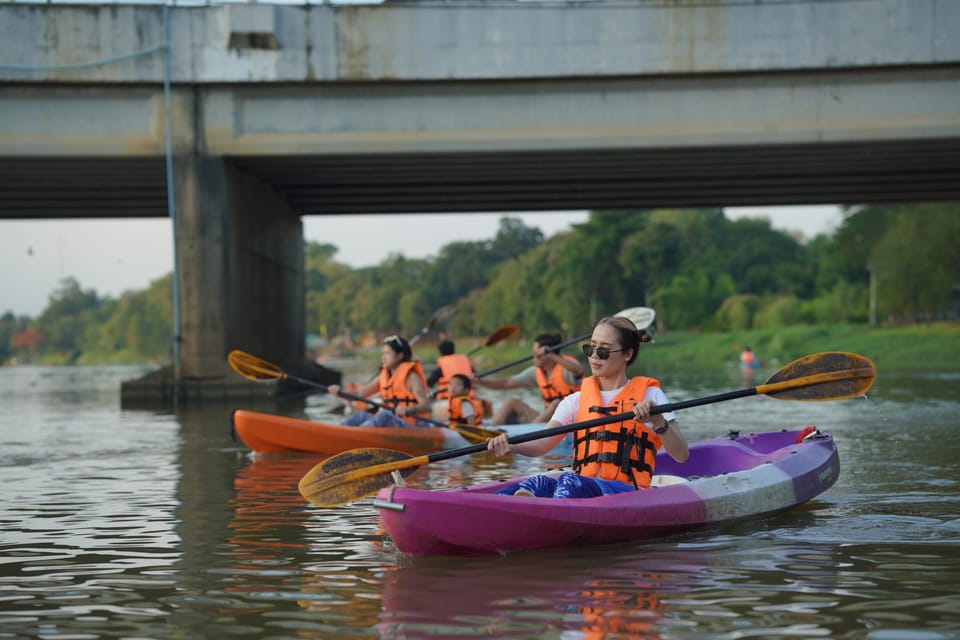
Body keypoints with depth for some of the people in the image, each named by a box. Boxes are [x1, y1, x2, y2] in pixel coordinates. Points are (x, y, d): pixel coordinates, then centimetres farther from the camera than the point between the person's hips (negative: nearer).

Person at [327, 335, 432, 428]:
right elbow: (359, 394, 7)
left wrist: (408, 410, -37)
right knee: (361, 416, -9)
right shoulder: (383, 377, 14)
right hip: (392, 425, 7)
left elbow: (425, 405, -18)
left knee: (383, 416, -32)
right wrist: (340, 392, -10)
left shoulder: (411, 377, -7)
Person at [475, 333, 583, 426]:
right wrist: (481, 382, -5)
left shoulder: (566, 366, -14)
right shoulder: (537, 372, 6)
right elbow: (507, 383, 8)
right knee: (512, 402, -3)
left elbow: (579, 371, -39)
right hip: (547, 419, 6)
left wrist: (553, 357, -48)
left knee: (558, 403, -35)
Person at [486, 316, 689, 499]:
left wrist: (657, 421, -15)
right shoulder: (578, 400, 20)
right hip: (581, 491, 3)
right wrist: (512, 447, -19)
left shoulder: (648, 395, 11)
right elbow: (542, 444, 3)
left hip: (626, 492, -3)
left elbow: (682, 455, 3)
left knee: (570, 481, -36)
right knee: (539, 483, -32)